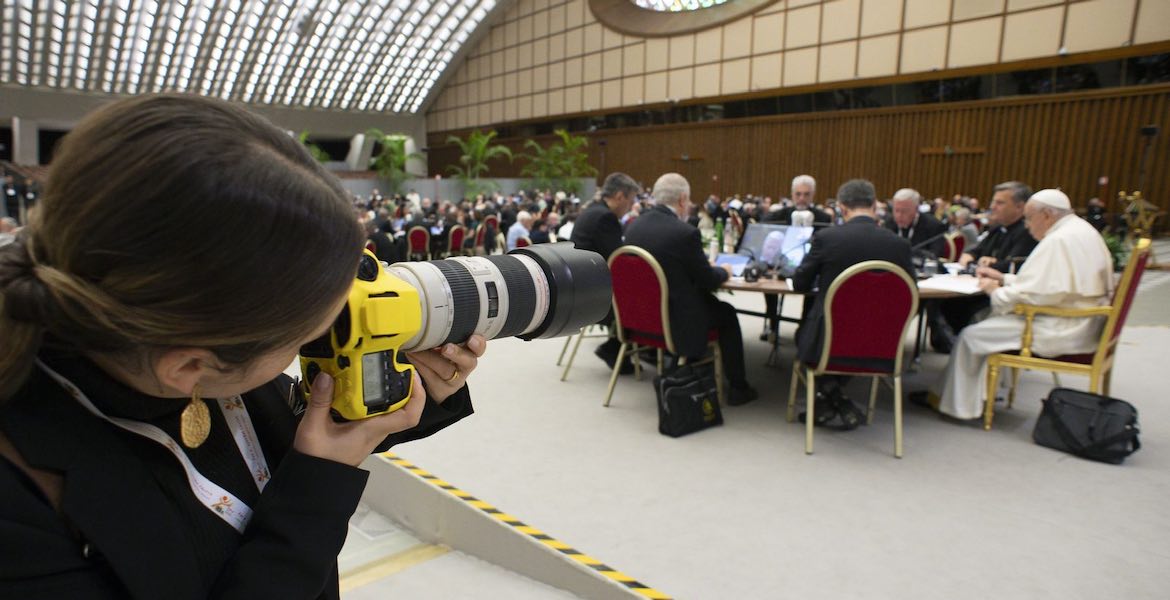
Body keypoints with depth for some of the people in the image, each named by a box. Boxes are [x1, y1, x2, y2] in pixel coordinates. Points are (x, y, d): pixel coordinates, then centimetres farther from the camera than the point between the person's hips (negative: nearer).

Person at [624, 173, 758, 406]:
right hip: (673, 317, -7)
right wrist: (724, 271, 12)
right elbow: (708, 281, -11)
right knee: (727, 313, 18)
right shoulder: (685, 232, -21)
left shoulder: (634, 225, 0)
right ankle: (738, 387, 25)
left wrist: (706, 266, 18)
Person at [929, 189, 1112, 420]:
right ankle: (976, 393, 20)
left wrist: (995, 290, -9)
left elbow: (1035, 294, -25)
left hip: (1063, 332, -11)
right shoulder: (1081, 230, 13)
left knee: (972, 335, -5)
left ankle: (957, 402, 10)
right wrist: (1004, 278, 15)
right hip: (1084, 326, 11)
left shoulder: (1058, 240, -20)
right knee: (997, 318, 19)